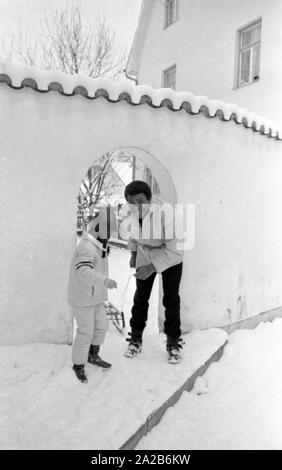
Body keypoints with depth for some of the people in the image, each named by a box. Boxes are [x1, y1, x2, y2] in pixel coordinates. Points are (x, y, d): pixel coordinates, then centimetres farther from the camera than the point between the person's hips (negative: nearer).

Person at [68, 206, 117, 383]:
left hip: (95, 296, 9)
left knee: (102, 326, 16)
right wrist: (105, 280, -47)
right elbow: (82, 271, -40)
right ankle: (79, 364, 21)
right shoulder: (87, 247, -25)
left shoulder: (98, 244, 7)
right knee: (86, 332, 1)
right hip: (82, 298, -9)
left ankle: (93, 355, 36)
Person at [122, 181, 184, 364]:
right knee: (140, 297, 9)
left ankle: (173, 343, 19)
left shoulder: (166, 213, -37)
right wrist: (133, 254, 10)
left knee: (171, 299, 0)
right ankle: (136, 340, 26)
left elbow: (174, 249, -31)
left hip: (170, 254, -4)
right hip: (145, 253, 4)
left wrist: (152, 267, -34)